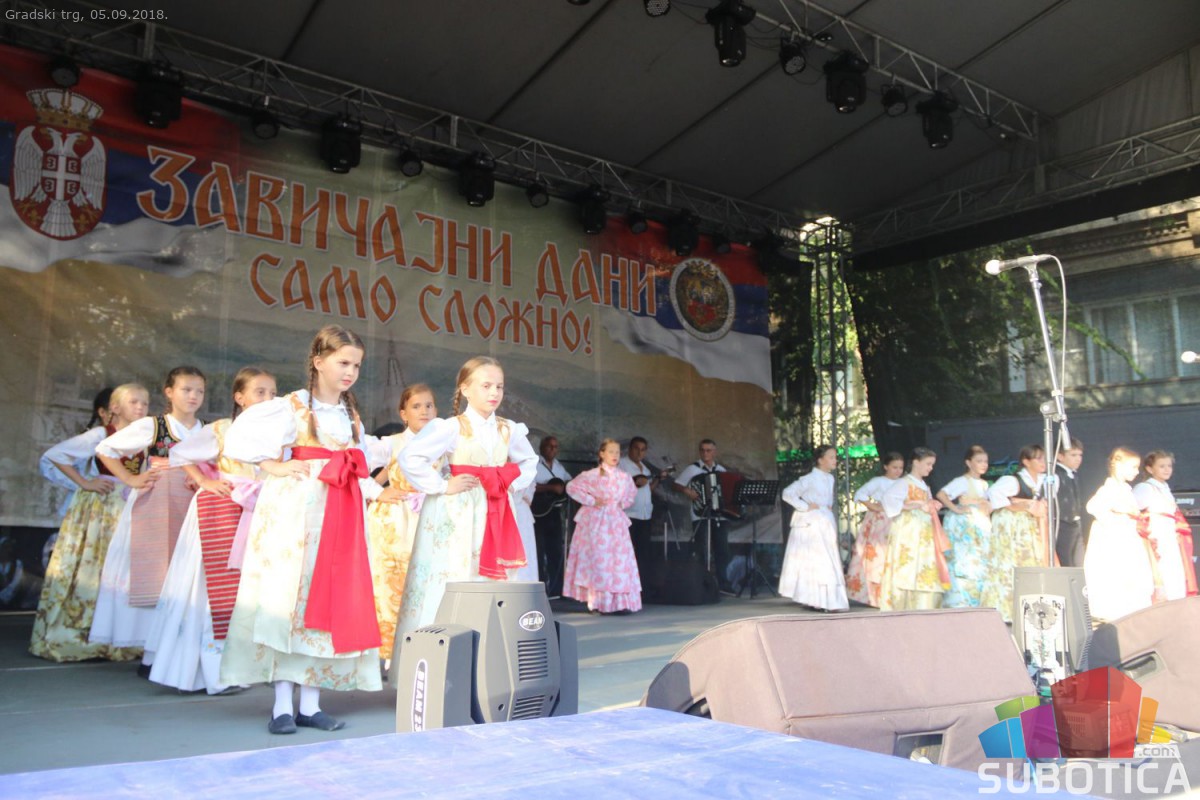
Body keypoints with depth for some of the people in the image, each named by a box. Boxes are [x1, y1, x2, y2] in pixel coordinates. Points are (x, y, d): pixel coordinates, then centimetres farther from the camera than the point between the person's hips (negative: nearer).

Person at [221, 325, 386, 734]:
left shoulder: (351, 415, 16)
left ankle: (310, 703, 11)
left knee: (331, 603, 4)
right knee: (287, 597, -5)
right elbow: (240, 438, -8)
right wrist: (274, 467, -10)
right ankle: (283, 705, 3)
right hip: (296, 510, -6)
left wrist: (376, 491, 5)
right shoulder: (291, 406, -3)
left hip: (340, 515, 6)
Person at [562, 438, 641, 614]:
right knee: (598, 560, -6)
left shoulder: (625, 477, 8)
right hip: (596, 522, -4)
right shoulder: (592, 475, -6)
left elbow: (632, 493, 25)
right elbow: (572, 487, -8)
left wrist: (624, 503, 6)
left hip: (616, 522, 4)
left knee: (621, 559, -1)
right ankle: (597, 602, 0)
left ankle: (620, 602, 5)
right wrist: (591, 501, -11)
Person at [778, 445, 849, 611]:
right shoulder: (809, 479, -15)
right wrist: (805, 507, -17)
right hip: (810, 524, -8)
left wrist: (829, 506, 8)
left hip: (825, 524, 8)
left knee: (827, 561, 9)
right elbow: (788, 493, -20)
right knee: (811, 561, -4)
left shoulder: (830, 478, 10)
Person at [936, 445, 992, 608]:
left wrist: (988, 508, 5)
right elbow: (941, 495, -18)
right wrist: (956, 509, -20)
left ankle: (975, 604, 11)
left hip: (981, 529, 8)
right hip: (964, 527, -8)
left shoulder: (984, 484, 16)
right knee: (963, 566, -10)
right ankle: (959, 603, -7)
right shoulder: (962, 481, -7)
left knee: (979, 567, 5)